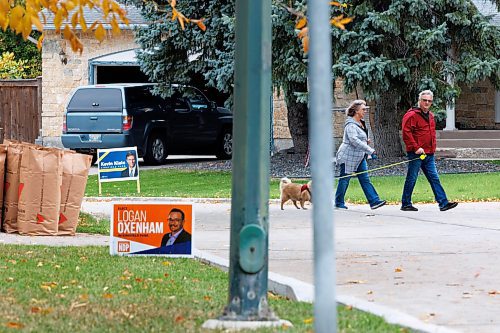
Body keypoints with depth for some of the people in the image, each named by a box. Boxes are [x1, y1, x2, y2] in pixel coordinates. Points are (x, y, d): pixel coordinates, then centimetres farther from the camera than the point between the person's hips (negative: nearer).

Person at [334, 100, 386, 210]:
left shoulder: (361, 123, 11)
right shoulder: (351, 124, -19)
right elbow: (354, 140, -31)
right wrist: (370, 150, -32)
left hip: (359, 157, 9)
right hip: (348, 157, -9)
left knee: (365, 179, 2)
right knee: (344, 180, 1)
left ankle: (374, 201, -4)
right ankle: (339, 203, 11)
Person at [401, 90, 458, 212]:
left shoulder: (430, 116, 17)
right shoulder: (412, 115, -10)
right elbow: (406, 133, -17)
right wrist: (416, 148, -20)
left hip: (429, 154, 8)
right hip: (416, 154, -7)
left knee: (434, 178, 3)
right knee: (411, 179, 0)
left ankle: (443, 203, 0)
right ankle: (406, 204, 9)